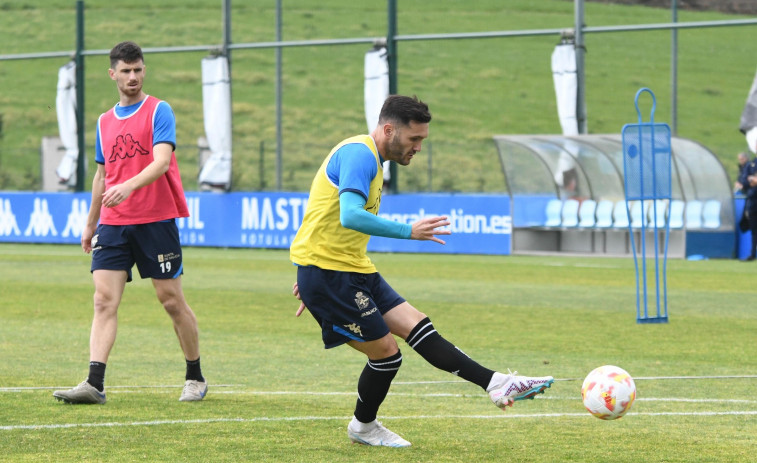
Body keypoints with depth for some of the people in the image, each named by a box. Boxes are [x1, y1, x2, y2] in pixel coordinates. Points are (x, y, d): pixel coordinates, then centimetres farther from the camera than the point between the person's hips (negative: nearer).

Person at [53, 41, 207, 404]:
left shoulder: (159, 111, -4)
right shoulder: (105, 122, 15)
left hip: (156, 220, -5)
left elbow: (162, 161, -18)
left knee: (172, 300, 1)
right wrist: (90, 224, 24)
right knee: (104, 299, -8)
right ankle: (94, 384, -16)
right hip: (113, 224, 5)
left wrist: (129, 186, -34)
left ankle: (195, 378, 17)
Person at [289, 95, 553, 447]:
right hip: (327, 273, -10)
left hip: (355, 272, 10)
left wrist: (311, 280, 25)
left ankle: (496, 384, -3)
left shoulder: (369, 159, 17)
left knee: (418, 328, 1)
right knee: (385, 352, -3)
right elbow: (350, 217, -31)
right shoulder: (359, 154, -16)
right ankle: (363, 428, 19)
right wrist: (409, 231, -27)